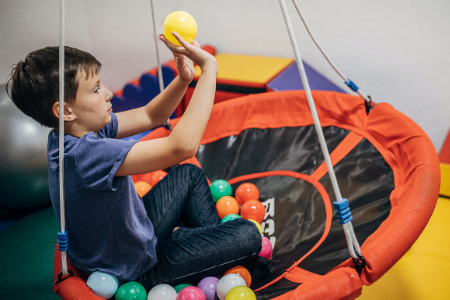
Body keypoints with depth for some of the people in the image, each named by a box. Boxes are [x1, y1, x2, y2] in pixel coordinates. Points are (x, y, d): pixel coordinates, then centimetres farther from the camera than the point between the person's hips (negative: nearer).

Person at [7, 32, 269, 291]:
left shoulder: (75, 131, -8)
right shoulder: (85, 153, -39)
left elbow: (150, 116, 1)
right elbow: (182, 147, -47)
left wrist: (183, 79, -17)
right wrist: (209, 67, -40)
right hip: (135, 270, -9)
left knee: (189, 174, 22)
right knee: (247, 235, -9)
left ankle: (217, 246, 30)